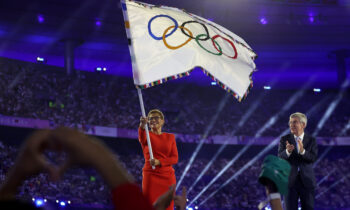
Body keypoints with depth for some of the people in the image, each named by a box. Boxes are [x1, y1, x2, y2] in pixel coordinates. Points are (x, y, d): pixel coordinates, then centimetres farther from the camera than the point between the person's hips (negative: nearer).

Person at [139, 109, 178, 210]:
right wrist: (142, 125, -48)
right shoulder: (147, 135, 1)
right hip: (151, 176, -3)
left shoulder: (170, 137, 10)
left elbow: (175, 158, 2)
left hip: (167, 176, 3)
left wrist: (159, 162, -17)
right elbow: (142, 138, -25)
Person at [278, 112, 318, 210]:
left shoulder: (311, 140, 3)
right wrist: (288, 151, -32)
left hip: (307, 181, 0)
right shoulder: (285, 139, 3)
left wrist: (302, 151, -29)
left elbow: (313, 158, -10)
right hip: (290, 180, 0)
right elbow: (280, 157, -10)